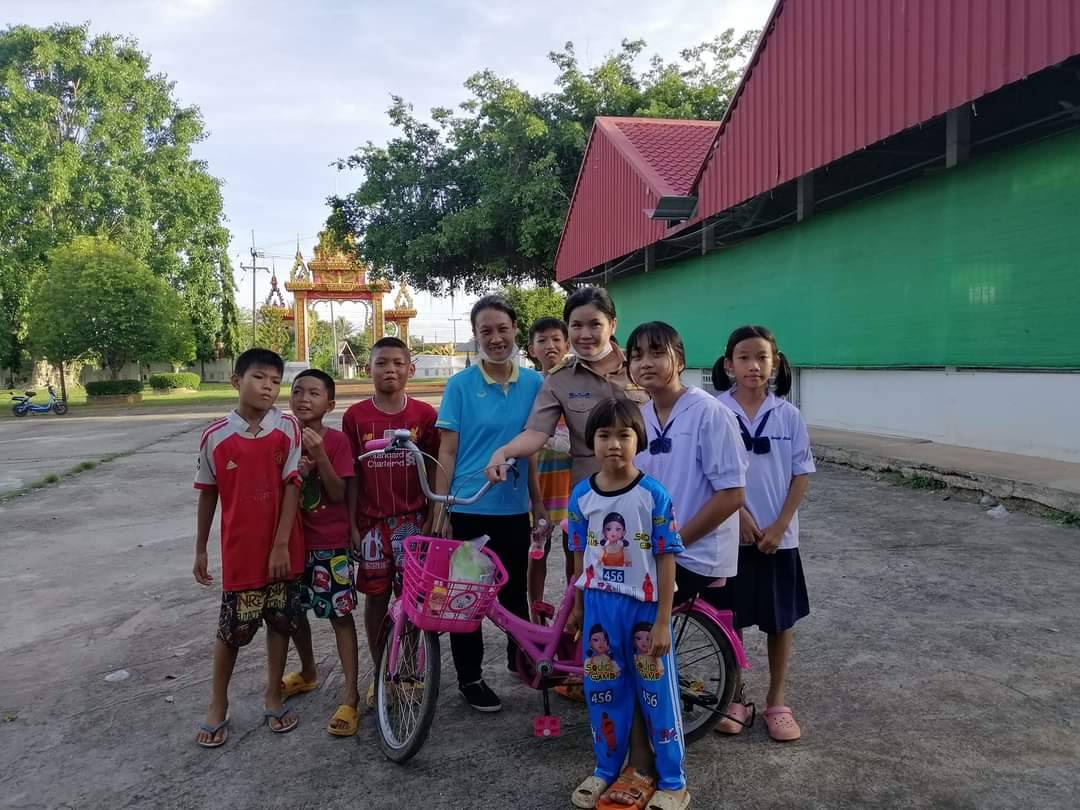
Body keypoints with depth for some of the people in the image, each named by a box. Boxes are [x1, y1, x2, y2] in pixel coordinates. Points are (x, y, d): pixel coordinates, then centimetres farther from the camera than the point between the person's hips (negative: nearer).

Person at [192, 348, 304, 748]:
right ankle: (217, 705, 27)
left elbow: (292, 486, -8)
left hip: (281, 549, 1)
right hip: (239, 549, 0)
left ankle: (273, 697, 30)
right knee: (233, 628, 7)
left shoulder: (287, 428, -7)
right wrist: (200, 549, 9)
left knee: (280, 621, 12)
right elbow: (208, 494, 5)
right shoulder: (215, 435, -5)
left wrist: (281, 544, -12)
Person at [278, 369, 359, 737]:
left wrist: (319, 456, -28)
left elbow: (338, 493, -15)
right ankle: (308, 672, 41)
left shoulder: (336, 440, -11)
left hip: (331, 543, -5)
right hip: (293, 540, 5)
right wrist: (293, 473, -16)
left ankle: (349, 695, 6)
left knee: (340, 615, -1)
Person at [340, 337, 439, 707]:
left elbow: (432, 470, 2)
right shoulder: (355, 416, -2)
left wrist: (432, 519, -2)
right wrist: (352, 525, 0)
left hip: (412, 520, 0)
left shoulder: (424, 414, -2)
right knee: (375, 597, 8)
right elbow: (352, 476, 2)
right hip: (372, 522, 1)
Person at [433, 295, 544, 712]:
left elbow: (534, 446, 8)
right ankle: (470, 676, 24)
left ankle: (520, 656, 39)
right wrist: (440, 509, -8)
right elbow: (448, 452, -6)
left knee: (515, 588, 17)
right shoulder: (460, 385, -7)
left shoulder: (533, 383, 1)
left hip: (514, 508, 3)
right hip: (468, 508, -2)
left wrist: (538, 500, 11)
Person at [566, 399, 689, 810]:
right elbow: (581, 555, 8)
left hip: (645, 607, -3)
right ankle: (606, 770, 35)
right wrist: (578, 606, 14)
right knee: (603, 691, 15)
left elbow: (666, 559, -11)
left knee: (656, 692, 8)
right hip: (600, 606, 3)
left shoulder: (654, 495, -13)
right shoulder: (582, 495, -3)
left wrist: (663, 621, -12)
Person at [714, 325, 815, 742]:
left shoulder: (789, 415, -2)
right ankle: (734, 697, 28)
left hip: (777, 537, 1)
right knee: (730, 619, 10)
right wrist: (738, 513, -13)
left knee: (781, 621, 10)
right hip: (728, 533, -1)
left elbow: (801, 475, -1)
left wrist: (779, 525, -8)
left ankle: (776, 700, 27)